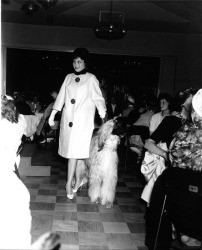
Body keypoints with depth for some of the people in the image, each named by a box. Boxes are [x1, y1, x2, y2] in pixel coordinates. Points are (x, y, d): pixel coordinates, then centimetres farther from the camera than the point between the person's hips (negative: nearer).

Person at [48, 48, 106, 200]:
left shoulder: (91, 78, 1)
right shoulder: (69, 77, 13)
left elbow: (97, 97, -5)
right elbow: (61, 96, 13)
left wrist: (101, 109, -26)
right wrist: (52, 114, 9)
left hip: (83, 120, -4)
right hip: (68, 119, 4)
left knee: (75, 150, -9)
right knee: (75, 151, 8)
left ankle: (69, 183, -3)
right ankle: (78, 180, 21)